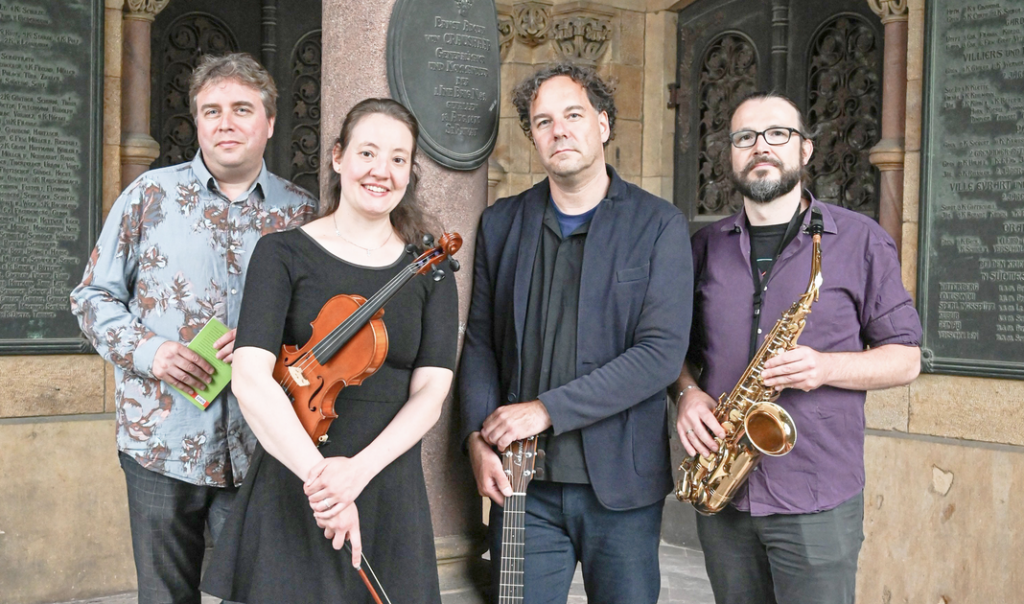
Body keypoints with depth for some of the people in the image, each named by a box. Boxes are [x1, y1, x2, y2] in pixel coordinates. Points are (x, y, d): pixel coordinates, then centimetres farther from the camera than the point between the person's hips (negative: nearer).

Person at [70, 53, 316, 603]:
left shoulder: (301, 213, 4)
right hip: (162, 443, 0)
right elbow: (94, 296, 6)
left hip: (257, 449, 0)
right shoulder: (151, 194, 2)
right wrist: (148, 351, -11)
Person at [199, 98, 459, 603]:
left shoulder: (430, 270, 5)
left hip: (388, 497, 2)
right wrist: (318, 473, -25)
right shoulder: (284, 253, -2)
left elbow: (430, 393, -4)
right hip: (291, 492, -2)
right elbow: (250, 378, -13)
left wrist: (358, 469, -19)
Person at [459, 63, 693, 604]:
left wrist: (547, 409, -16)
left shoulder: (658, 224, -3)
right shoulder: (500, 224, 8)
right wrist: (478, 437, -6)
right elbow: (479, 342, 9)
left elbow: (662, 352, -13)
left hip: (622, 483, -2)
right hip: (523, 482, 2)